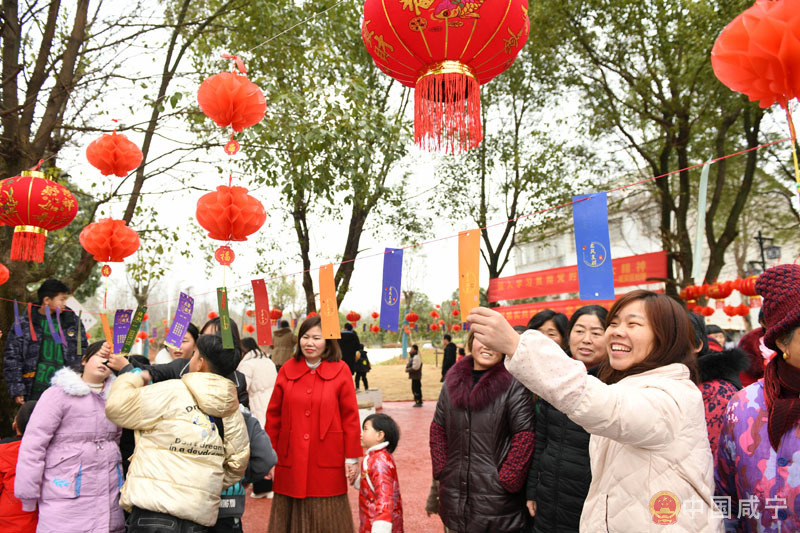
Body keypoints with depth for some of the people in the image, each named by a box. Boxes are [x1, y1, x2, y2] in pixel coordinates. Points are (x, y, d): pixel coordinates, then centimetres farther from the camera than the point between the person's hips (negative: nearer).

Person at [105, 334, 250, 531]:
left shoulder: (170, 393, -10)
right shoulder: (234, 415, 6)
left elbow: (117, 406, -1)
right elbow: (237, 465, 10)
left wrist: (134, 376, 16)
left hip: (153, 514, -5)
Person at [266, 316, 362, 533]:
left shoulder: (340, 371, -4)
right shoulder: (287, 369, 3)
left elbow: (350, 417, -3)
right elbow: (273, 415, 7)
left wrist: (352, 457, -3)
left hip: (327, 461, -2)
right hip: (291, 460, 2)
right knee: (291, 515, 13)